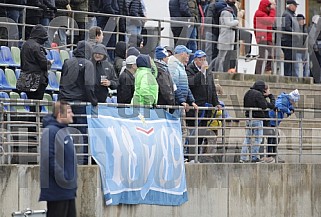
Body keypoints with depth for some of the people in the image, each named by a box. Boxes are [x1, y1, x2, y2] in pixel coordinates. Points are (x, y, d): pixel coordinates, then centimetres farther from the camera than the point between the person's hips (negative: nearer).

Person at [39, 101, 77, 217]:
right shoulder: (50, 131, -16)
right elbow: (50, 158, -23)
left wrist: (72, 180, 15)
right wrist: (62, 180, -21)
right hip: (57, 189, -9)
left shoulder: (65, 130, 13)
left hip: (68, 189, 9)